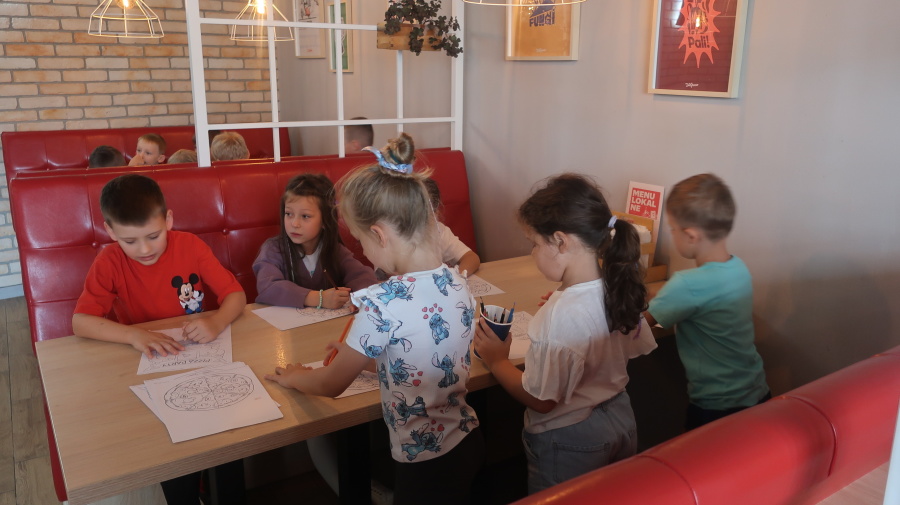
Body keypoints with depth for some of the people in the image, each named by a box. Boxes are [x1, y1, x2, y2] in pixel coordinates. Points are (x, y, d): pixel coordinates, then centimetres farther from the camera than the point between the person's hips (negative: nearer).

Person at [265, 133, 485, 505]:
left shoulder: (381, 304, -25)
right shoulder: (458, 284, -5)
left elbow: (331, 385, -10)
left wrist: (291, 377, 9)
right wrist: (358, 352, 15)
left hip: (424, 466, -6)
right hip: (469, 444, 7)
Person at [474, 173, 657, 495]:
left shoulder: (560, 315, -33)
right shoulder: (621, 288, -10)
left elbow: (540, 400, -25)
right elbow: (638, 348, 7)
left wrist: (496, 360, -9)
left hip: (569, 442, -7)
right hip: (621, 421, 7)